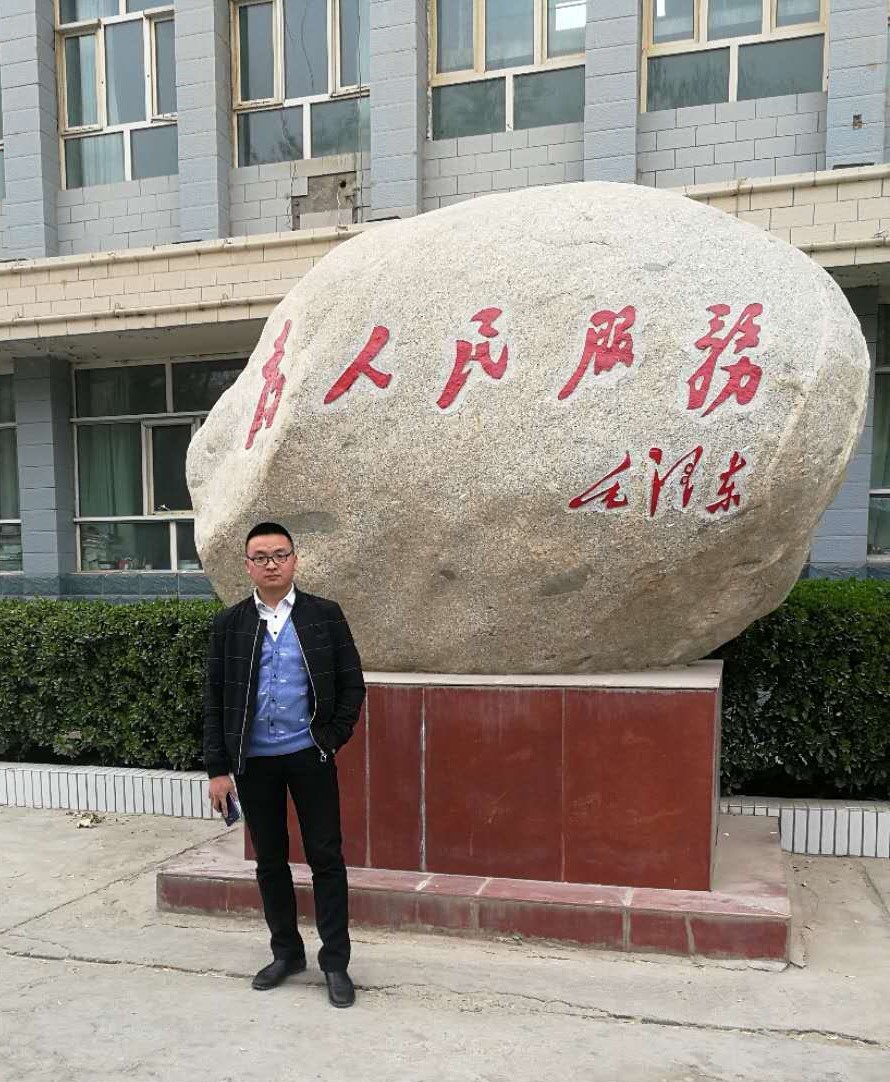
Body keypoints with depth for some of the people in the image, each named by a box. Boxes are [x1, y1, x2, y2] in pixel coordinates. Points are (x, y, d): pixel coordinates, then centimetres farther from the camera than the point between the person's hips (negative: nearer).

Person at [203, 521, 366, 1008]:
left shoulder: (325, 615, -2)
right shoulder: (229, 623, 2)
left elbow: (351, 684, 2)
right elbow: (214, 698, 2)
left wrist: (332, 739, -5)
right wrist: (218, 768, -1)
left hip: (310, 757, -2)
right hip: (253, 761, 2)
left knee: (326, 858, 2)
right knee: (270, 860, 13)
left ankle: (335, 963, 15)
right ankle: (286, 952, 30)